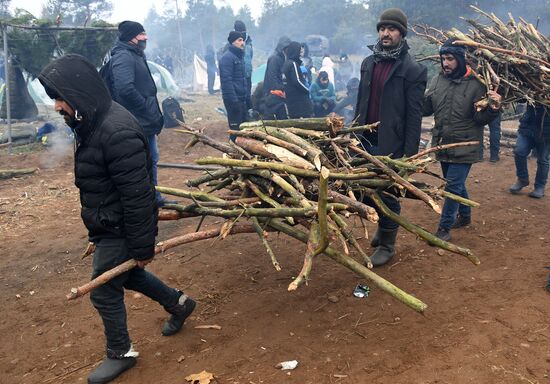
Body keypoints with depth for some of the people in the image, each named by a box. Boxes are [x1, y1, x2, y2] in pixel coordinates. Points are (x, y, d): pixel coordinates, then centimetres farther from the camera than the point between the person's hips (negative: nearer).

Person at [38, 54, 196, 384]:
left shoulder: (117, 132, -30)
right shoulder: (92, 124, 3)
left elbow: (137, 196, -28)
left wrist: (143, 247, -21)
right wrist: (97, 229, 23)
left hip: (121, 229, -10)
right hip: (107, 225, 10)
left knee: (104, 290, 5)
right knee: (125, 274, 25)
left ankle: (120, 353, 29)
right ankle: (178, 303, 45)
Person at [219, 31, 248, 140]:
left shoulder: (240, 56, 16)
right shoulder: (227, 57, -13)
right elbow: (226, 80, -21)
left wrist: (247, 98, 18)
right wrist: (233, 100, -25)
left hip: (242, 99, 9)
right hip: (233, 99, -9)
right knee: (236, 129, -5)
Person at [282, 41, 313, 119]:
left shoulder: (286, 63, 13)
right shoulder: (293, 64, -13)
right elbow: (297, 81, -19)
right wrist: (307, 90, -7)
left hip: (290, 99, 9)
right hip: (299, 99, -9)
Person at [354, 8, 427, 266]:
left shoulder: (412, 70, -8)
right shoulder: (368, 63, 10)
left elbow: (414, 115, -10)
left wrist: (410, 152, -14)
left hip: (391, 145, -6)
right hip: (366, 141, 6)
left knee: (388, 194, 2)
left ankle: (387, 244, 19)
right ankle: (382, 228, 38)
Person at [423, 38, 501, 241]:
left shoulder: (475, 84, -13)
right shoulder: (437, 80, -1)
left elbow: (480, 118, -11)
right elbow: (426, 108, 4)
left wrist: (492, 109, -31)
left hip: (464, 147, -5)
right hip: (442, 144, 5)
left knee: (453, 186, -4)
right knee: (456, 184, 21)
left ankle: (444, 228, 8)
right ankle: (465, 216, 41)